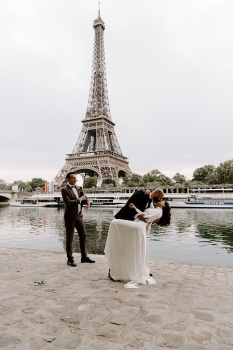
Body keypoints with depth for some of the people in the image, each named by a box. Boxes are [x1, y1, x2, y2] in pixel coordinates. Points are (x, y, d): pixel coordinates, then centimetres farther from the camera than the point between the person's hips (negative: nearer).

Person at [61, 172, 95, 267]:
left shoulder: (78, 188, 10)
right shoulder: (64, 190, -10)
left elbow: (84, 197, 8)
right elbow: (68, 202, -21)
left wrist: (87, 202, -14)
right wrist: (79, 200, -14)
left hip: (79, 216, 7)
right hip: (70, 217, -7)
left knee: (83, 236, 11)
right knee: (69, 238, 4)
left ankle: (84, 257, 24)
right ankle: (70, 259, 14)